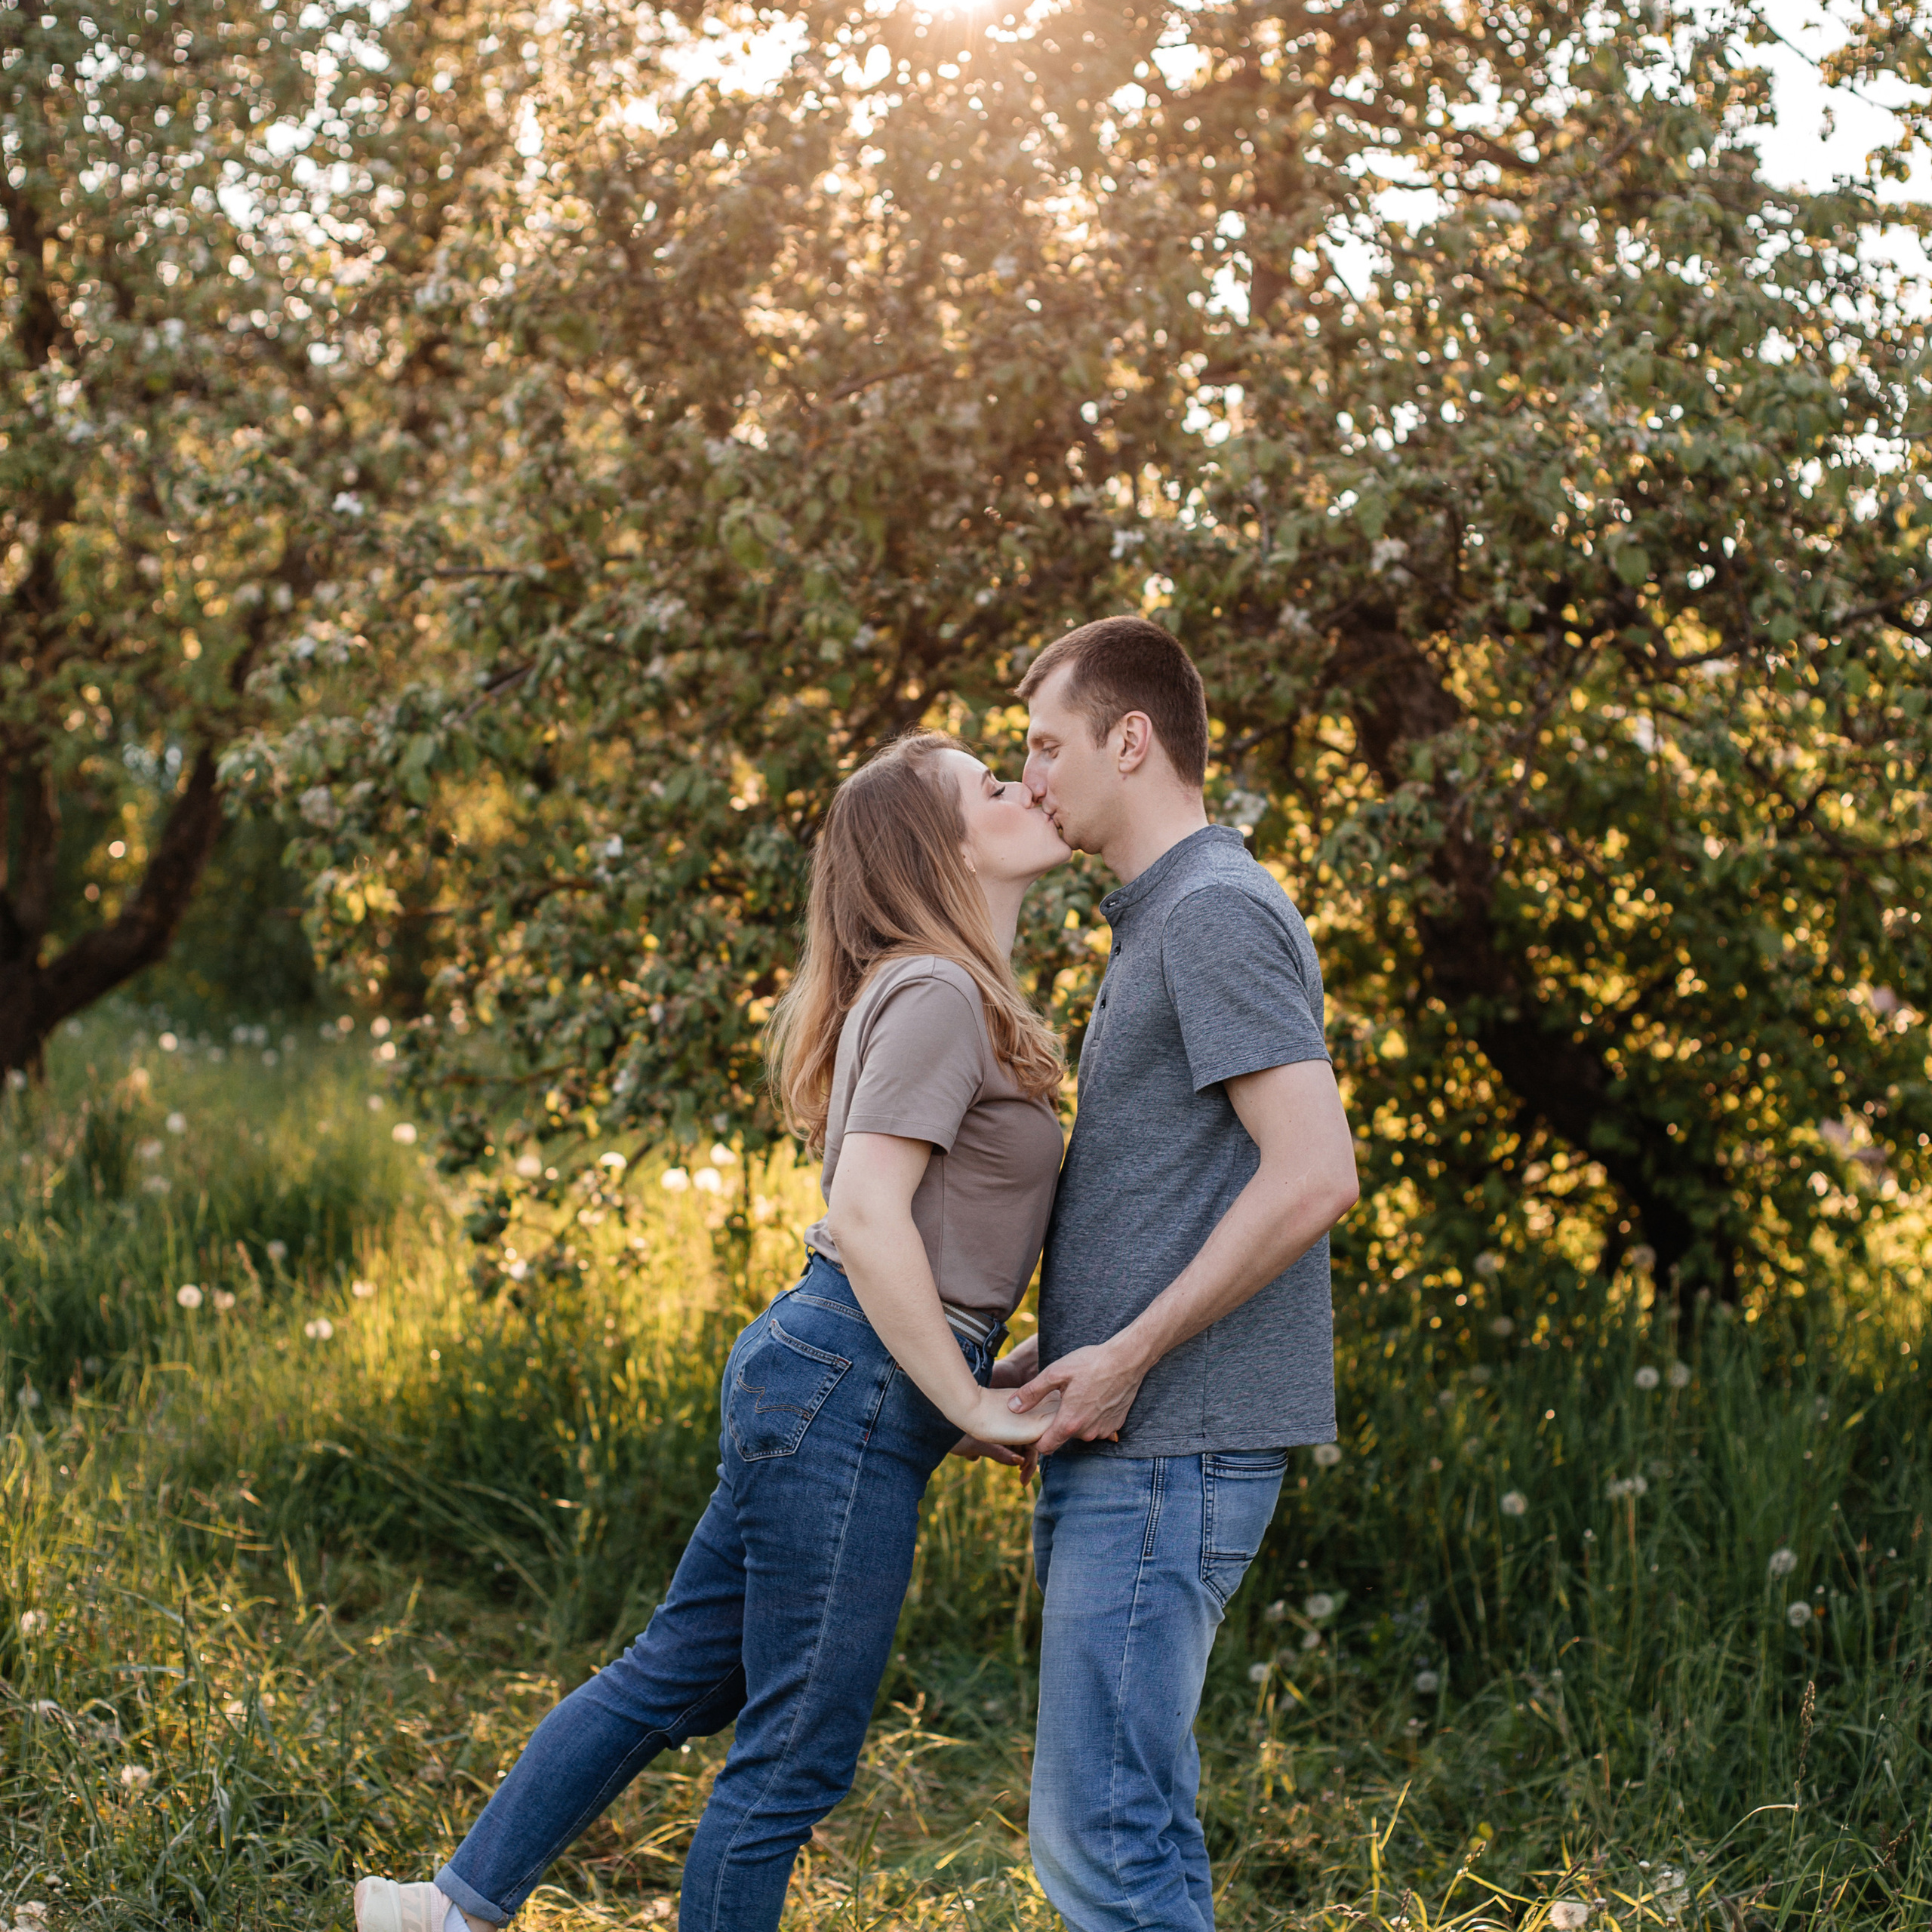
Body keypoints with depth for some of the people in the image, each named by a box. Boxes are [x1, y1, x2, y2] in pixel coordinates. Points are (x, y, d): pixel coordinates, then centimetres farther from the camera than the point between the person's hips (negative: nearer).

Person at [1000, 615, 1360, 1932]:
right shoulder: (1161, 923, 21)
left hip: (1173, 1448, -10)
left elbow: (1314, 1177, -22)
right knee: (1135, 1817, 14)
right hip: (1124, 1445, 10)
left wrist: (1128, 1355, -17)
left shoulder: (1218, 913, -11)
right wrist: (1036, 1361, 15)